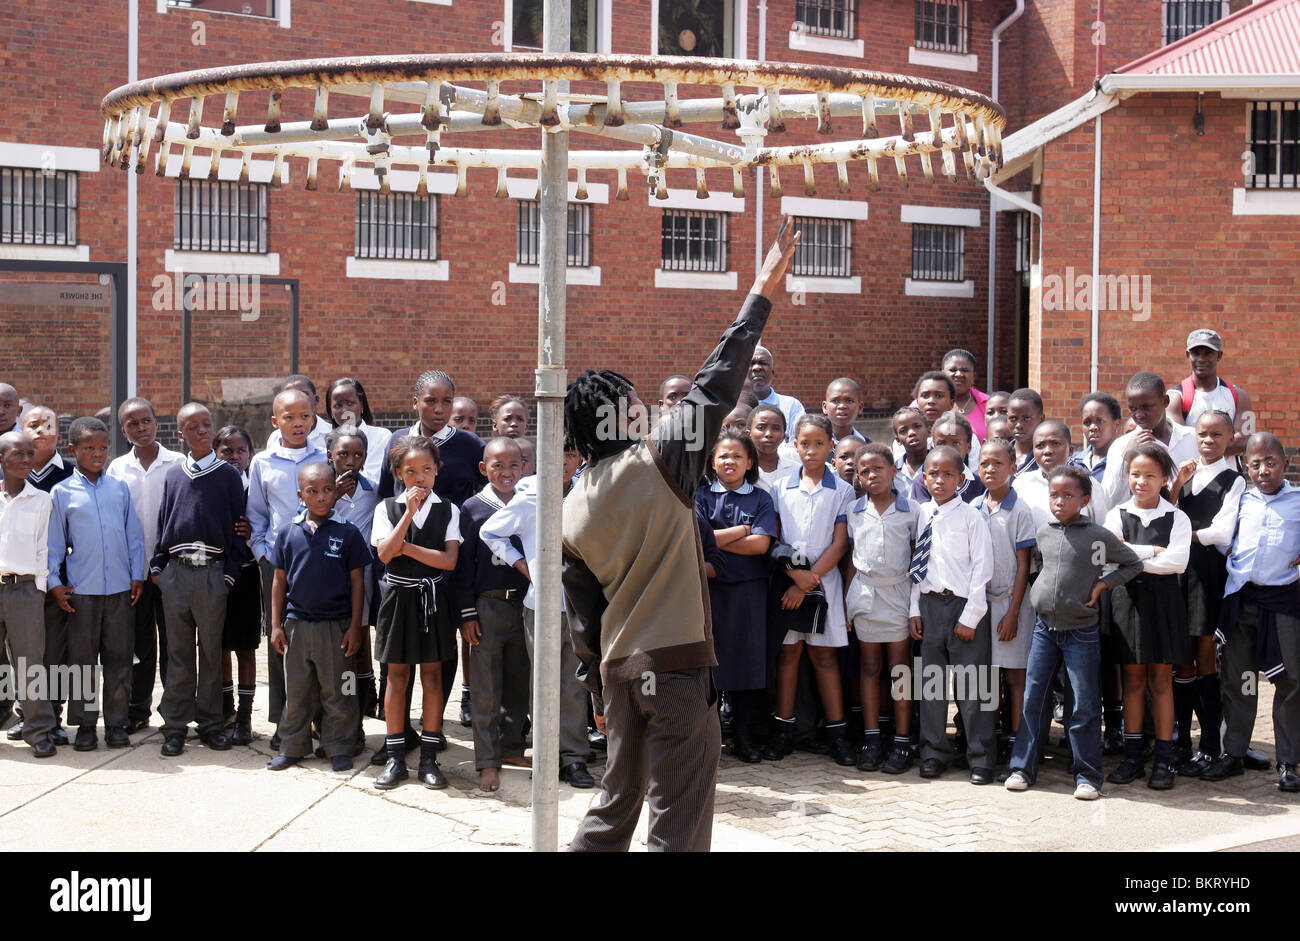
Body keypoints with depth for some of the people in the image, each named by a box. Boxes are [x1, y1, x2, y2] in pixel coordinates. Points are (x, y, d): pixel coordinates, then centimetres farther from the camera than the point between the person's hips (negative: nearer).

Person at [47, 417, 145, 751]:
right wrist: (54, 582, -2)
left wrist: (137, 575, 5)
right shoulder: (62, 493, 2)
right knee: (82, 658, 4)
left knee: (118, 657, 5)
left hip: (120, 587, 1)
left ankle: (117, 723, 14)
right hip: (80, 589, -1)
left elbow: (134, 535, 10)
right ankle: (85, 724, 14)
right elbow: (54, 542, 4)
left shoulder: (120, 489, 7)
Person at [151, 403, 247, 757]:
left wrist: (231, 571, -4)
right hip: (175, 572, 2)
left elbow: (239, 526, 2)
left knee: (211, 651, 4)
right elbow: (163, 523, 14)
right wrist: (156, 566, 7)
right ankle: (175, 725, 11)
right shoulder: (173, 474, 11)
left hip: (212, 572, -2)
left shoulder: (228, 474, 4)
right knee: (178, 652, 6)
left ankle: (210, 723, 13)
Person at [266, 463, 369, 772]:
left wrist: (354, 626, -4)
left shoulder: (347, 532, -4)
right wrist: (276, 625, 5)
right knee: (296, 691, 12)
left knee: (336, 692, 6)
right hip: (296, 623, 2)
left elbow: (357, 581, -1)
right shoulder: (289, 532, 2)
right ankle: (292, 747, 25)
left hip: (336, 625, -2)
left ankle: (339, 748, 18)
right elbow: (280, 580, 8)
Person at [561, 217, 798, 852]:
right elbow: (713, 387, -9)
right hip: (676, 663, -6)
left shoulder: (570, 514, 6)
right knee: (679, 820, -1)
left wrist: (601, 688, 19)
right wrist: (762, 292, -3)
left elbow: (582, 620, 9)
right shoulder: (655, 463, -10)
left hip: (619, 668, 6)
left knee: (617, 800, 21)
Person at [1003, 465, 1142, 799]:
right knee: (1033, 700, 6)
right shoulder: (1043, 533, 6)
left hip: (1081, 630, -4)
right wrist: (1039, 590, 9)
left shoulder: (1099, 536, -6)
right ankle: (1022, 767, 14)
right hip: (1045, 627, 4)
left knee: (1085, 705, 0)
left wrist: (1102, 584, -6)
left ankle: (1087, 775, 9)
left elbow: (1134, 564, 4)